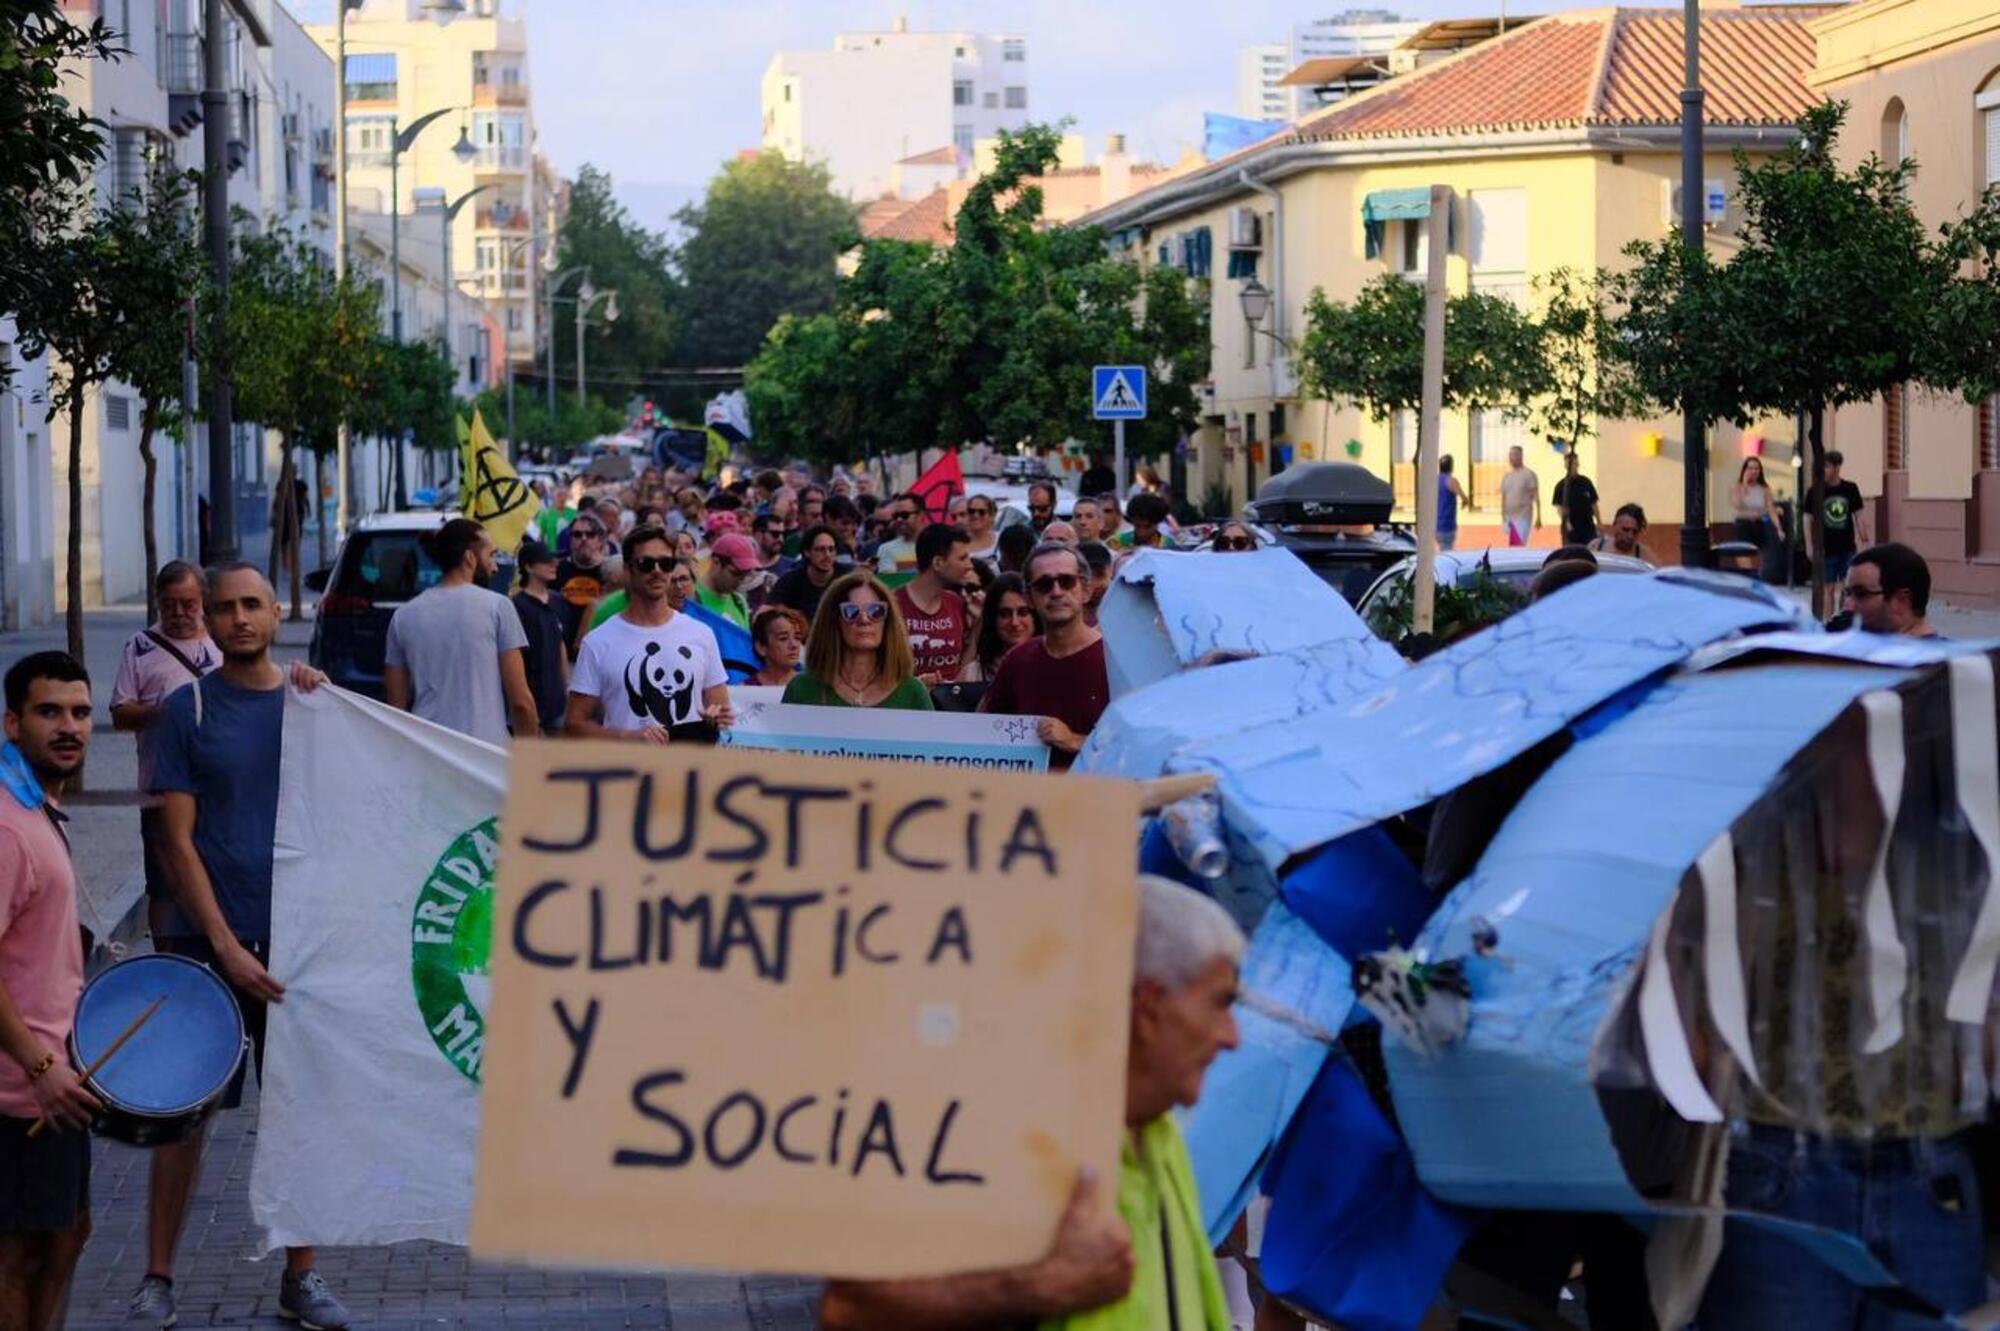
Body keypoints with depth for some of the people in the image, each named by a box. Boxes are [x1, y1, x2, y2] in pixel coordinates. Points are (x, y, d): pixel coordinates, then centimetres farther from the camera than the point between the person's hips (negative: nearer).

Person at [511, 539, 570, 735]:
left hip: (555, 695, 8)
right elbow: (516, 655, -15)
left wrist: (566, 685, 19)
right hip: (534, 695, -8)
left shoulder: (554, 602, 10)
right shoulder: (519, 606, -13)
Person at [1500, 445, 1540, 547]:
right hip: (1509, 518, 6)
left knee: (1520, 547, -15)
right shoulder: (1506, 476, 13)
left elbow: (1536, 496, -7)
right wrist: (1503, 517, 15)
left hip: (1523, 518, -6)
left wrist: (1538, 517, -13)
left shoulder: (1529, 474, -4)